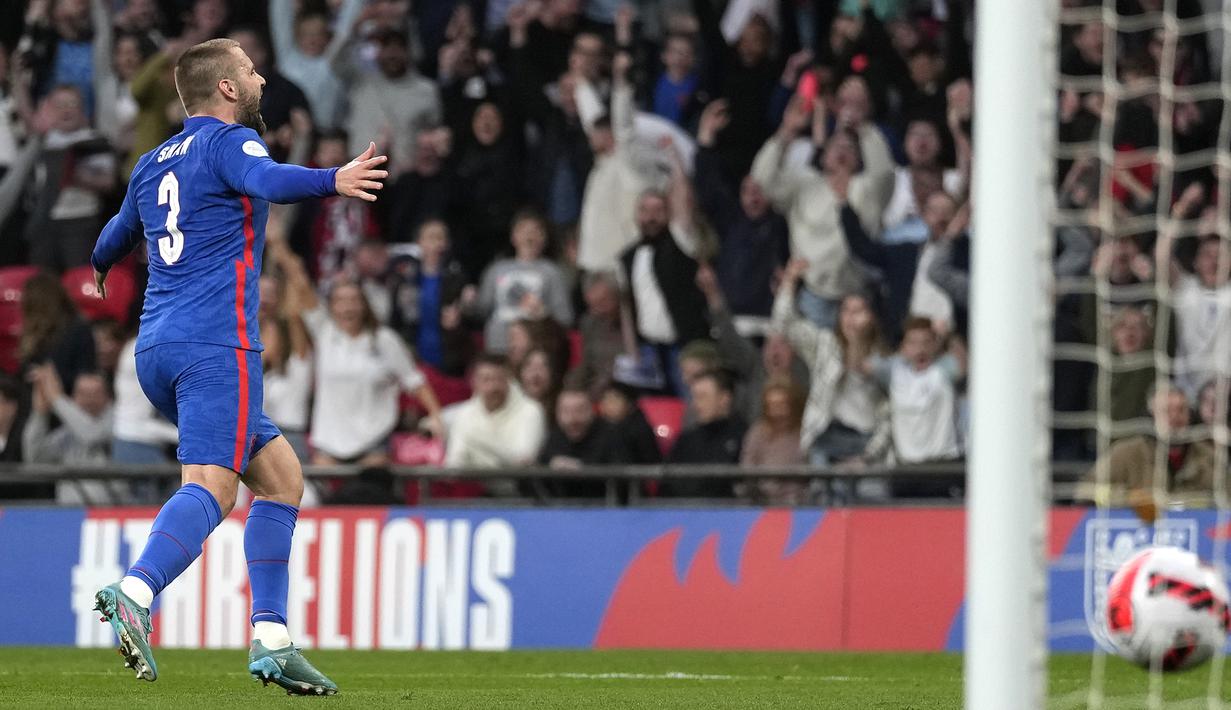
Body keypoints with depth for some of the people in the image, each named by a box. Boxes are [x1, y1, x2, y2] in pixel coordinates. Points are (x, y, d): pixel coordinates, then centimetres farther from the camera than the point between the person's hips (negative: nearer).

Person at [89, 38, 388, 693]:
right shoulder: (230, 141, -1)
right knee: (212, 487, -20)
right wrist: (333, 181, -39)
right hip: (216, 344, -9)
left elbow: (114, 239, 41)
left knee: (281, 473, 14)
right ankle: (136, 592, -44)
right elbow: (265, 180, -25)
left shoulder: (151, 165, 23)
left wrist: (94, 273, 62)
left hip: (156, 350, 9)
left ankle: (269, 639, 4)